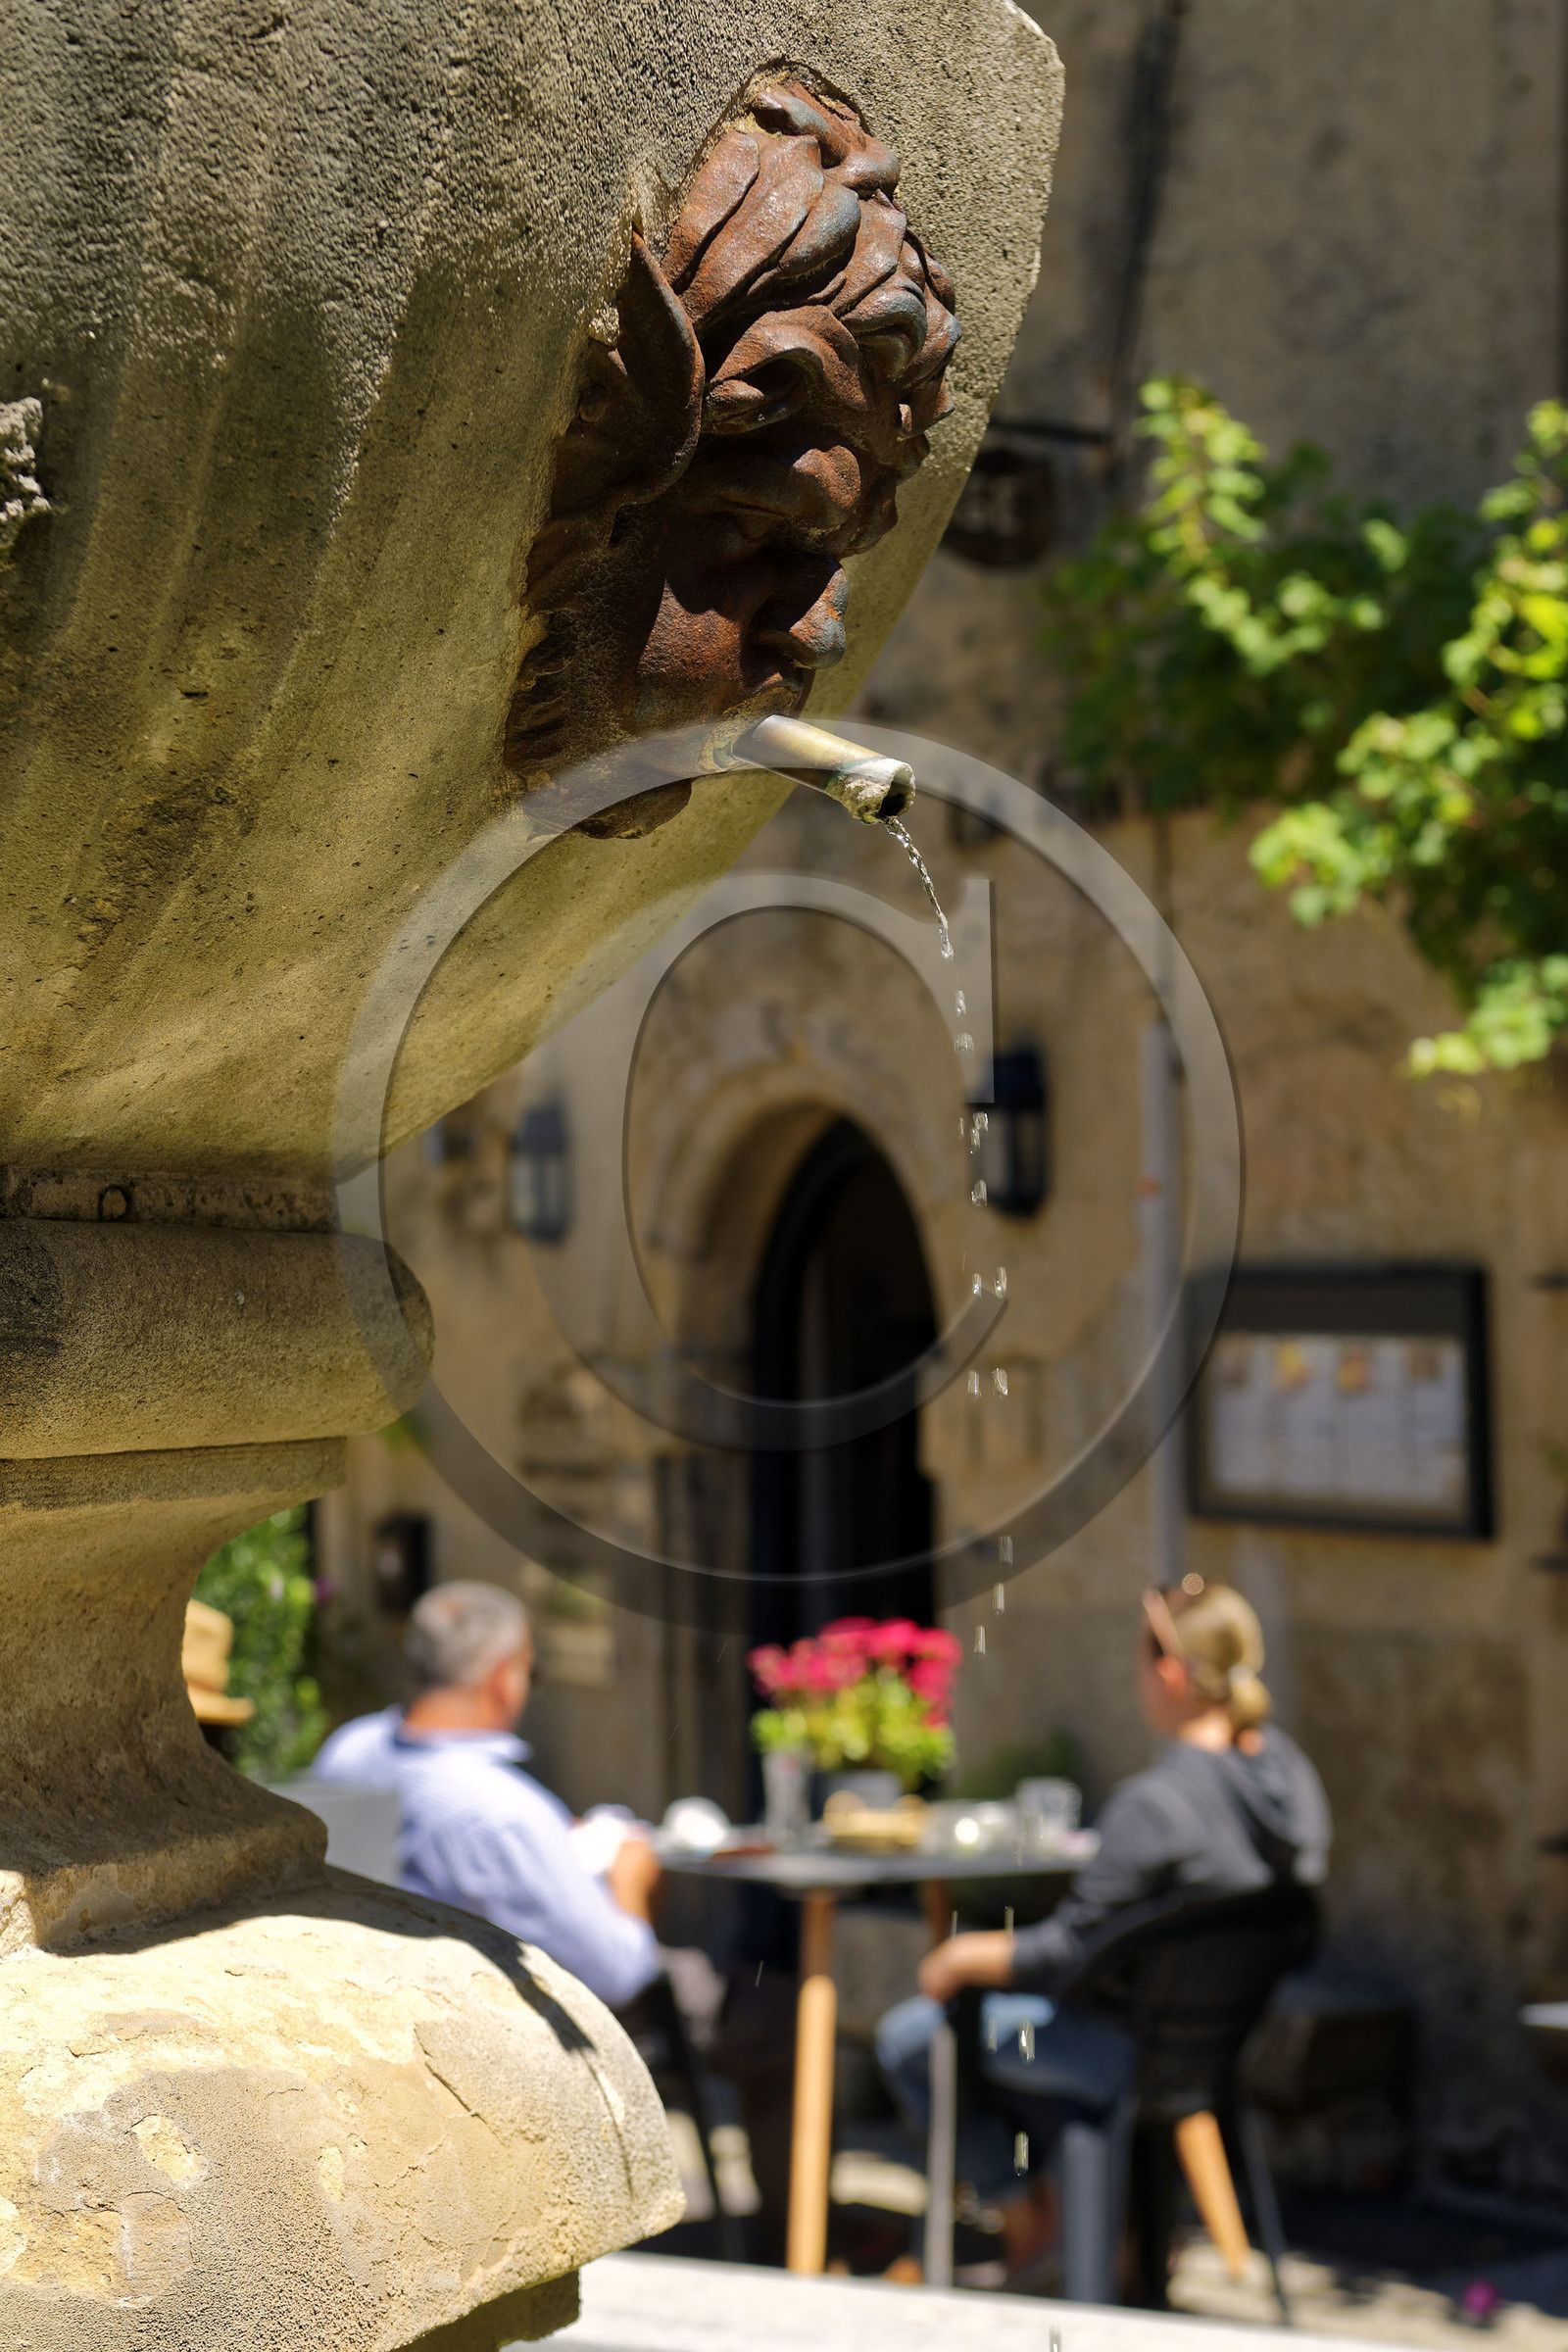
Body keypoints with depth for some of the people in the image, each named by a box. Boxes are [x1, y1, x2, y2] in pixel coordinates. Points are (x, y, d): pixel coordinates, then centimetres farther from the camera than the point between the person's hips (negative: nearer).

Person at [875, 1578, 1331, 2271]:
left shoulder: (1155, 1802, -29)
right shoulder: (1284, 1766, -6)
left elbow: (1064, 1954, -20)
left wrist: (963, 1958, -5)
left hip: (1140, 2047, -9)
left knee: (906, 2036, 6)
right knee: (992, 2003, 29)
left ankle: (1021, 2213, 21)